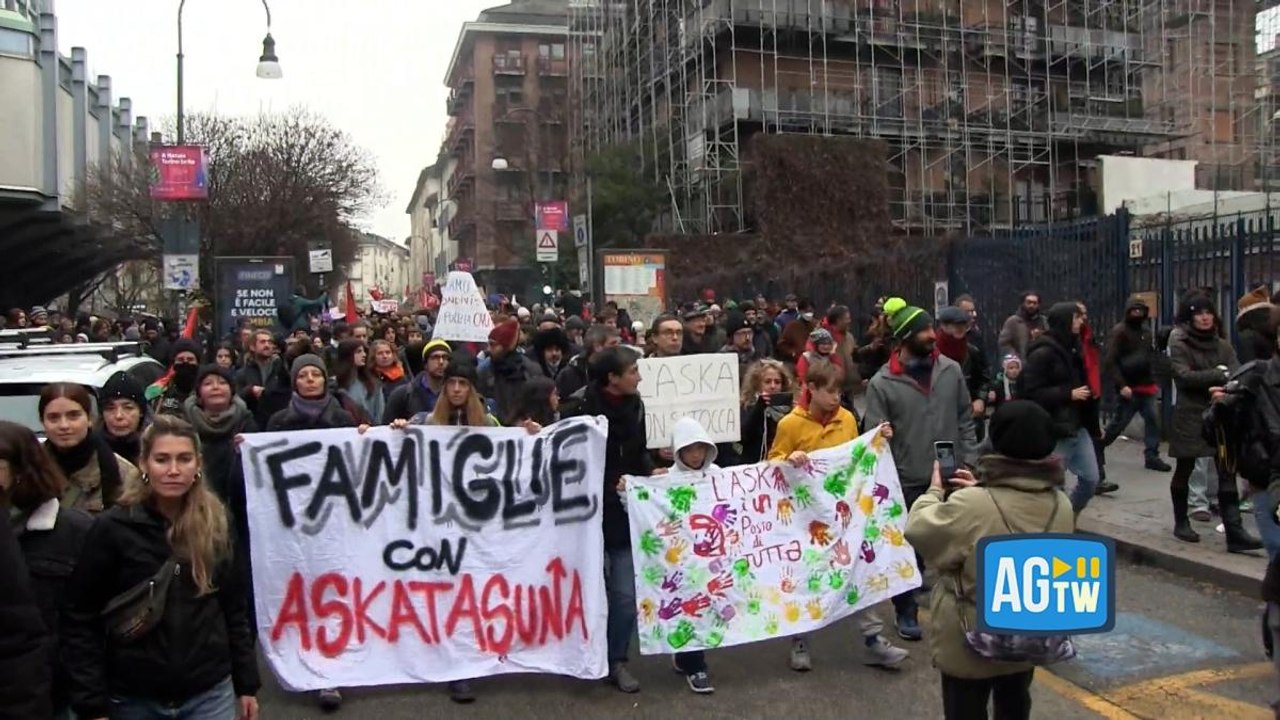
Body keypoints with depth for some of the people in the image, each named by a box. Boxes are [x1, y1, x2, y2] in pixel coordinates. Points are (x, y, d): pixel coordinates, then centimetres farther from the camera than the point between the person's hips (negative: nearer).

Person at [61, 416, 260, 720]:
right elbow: (82, 618, -6)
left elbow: (235, 609, 6)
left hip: (210, 694, 2)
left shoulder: (217, 524, 0)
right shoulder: (112, 528, -9)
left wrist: (247, 683, 6)